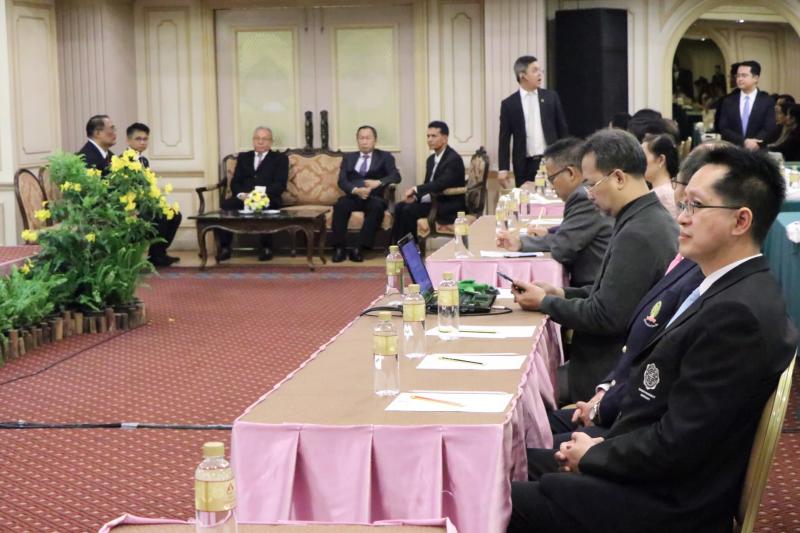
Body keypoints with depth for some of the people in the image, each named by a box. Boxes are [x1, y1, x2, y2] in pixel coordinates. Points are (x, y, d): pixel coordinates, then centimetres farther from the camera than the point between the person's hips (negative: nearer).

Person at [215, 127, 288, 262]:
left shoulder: (280, 158, 14)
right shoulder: (243, 157, 24)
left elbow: (280, 185, 0)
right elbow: (235, 182, 14)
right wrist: (241, 194, -10)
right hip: (243, 198, 3)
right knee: (225, 205, -30)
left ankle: (266, 248, -27)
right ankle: (224, 248, -24)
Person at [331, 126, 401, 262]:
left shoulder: (385, 157, 13)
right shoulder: (349, 157, 19)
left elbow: (396, 176, -3)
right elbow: (342, 181, 5)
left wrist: (378, 182, -23)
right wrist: (356, 190, -17)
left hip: (374, 198, -2)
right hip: (353, 196, 2)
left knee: (377, 206, -36)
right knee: (340, 204, -31)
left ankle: (359, 248, -37)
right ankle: (339, 248, -30)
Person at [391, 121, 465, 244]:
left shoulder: (454, 159, -15)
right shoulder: (431, 159, 13)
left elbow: (441, 184, -28)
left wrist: (415, 189, -23)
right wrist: (415, 196, -6)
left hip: (450, 206, -9)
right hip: (434, 200, 9)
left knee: (409, 210, -23)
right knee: (399, 207, -9)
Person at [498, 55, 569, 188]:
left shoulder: (551, 97, 7)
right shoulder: (509, 104, 2)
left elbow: (562, 129, 11)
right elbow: (504, 139, 2)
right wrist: (503, 169, -4)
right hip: (525, 165, -1)